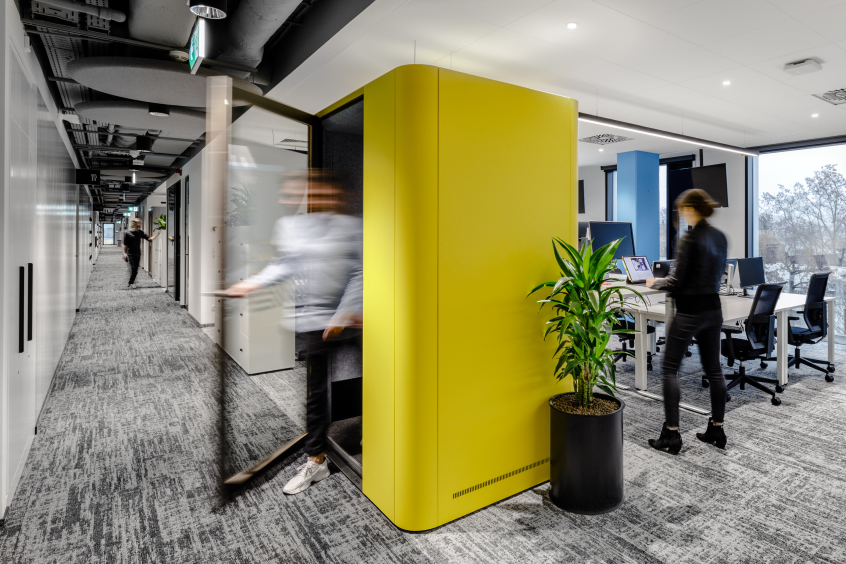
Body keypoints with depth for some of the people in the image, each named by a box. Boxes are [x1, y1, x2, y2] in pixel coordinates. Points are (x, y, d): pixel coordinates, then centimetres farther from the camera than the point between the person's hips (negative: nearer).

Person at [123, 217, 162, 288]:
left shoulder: (140, 233, 8)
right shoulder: (127, 233, -6)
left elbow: (150, 239, 4)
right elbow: (125, 244, -4)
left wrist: (158, 234, -5)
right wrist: (124, 253, -12)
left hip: (137, 254, 5)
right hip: (130, 254, -5)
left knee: (136, 270, 5)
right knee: (133, 269, -9)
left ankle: (132, 282, 17)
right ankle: (131, 283, 4)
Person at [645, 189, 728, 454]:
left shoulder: (690, 238, -16)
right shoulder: (720, 237, 8)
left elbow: (677, 280, -17)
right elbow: (717, 273, 18)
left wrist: (655, 282, 2)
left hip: (690, 311, -8)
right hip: (713, 308, 8)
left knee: (670, 369, 0)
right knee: (713, 368, 15)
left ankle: (671, 434, 2)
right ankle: (717, 429, 25)